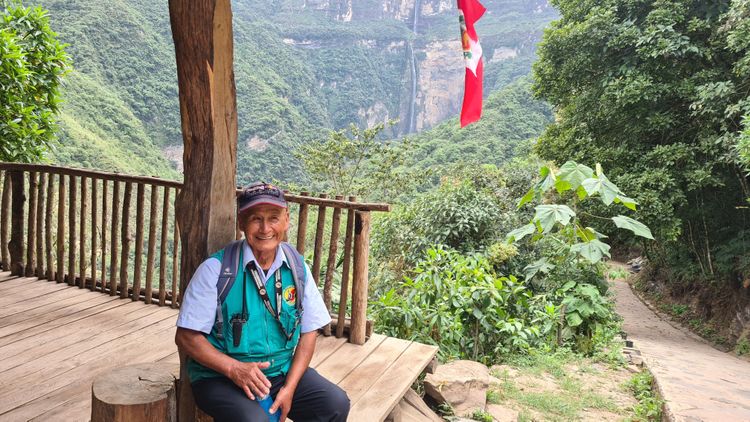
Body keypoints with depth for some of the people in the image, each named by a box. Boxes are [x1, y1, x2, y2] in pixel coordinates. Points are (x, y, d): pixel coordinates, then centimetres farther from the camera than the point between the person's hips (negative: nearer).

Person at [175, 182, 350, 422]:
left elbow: (308, 332, 4)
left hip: (283, 371, 4)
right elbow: (186, 337, -10)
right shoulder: (216, 269, -12)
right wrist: (234, 368, -21)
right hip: (220, 377, -4)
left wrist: (289, 387, -7)